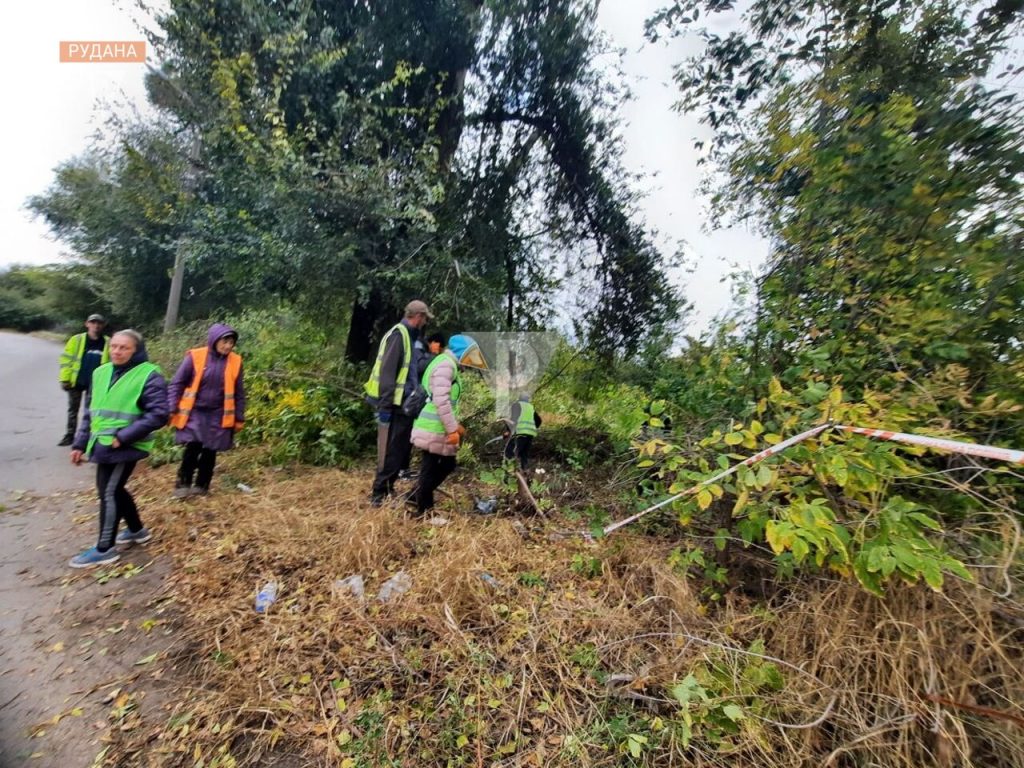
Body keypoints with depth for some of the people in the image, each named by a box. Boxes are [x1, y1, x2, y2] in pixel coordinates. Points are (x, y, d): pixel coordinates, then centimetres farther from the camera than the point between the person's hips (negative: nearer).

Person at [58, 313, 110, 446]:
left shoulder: (108, 343, -2)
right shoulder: (76, 340, -4)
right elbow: (66, 360, -2)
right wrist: (65, 379, -8)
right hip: (76, 381, 0)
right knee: (73, 410, 11)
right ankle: (70, 435, 22)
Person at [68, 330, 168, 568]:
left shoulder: (149, 375, -14)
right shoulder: (101, 372, 9)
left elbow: (158, 415, -18)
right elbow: (90, 411, 16)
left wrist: (123, 437, -19)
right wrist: (80, 443, 15)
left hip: (126, 447, -8)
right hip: (103, 445, 8)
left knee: (109, 492, -1)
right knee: (114, 490, 18)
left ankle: (104, 549, 15)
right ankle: (137, 530, 36)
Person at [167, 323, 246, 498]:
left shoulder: (235, 361, -1)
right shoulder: (195, 356, -7)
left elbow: (239, 393, 5)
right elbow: (177, 384, 1)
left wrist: (239, 418, 6)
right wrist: (172, 409, -5)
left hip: (219, 416, 2)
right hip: (195, 413, -1)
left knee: (210, 452, 7)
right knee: (192, 447, -9)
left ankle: (201, 485, 23)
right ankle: (183, 484, 11)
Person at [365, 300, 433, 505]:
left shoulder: (409, 336, 16)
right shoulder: (398, 334, -13)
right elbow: (387, 372, -20)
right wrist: (385, 405, -23)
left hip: (405, 403, 9)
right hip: (395, 404, -9)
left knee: (401, 450, 15)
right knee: (391, 452, -3)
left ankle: (388, 489, 27)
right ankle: (378, 494, 9)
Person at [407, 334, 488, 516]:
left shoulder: (449, 365, 19)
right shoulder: (446, 364, -14)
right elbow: (441, 401, -23)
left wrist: (456, 424, 22)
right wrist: (452, 429, -20)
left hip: (438, 427, 10)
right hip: (433, 429, -10)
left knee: (447, 464, 15)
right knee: (430, 467, 2)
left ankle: (416, 497, 25)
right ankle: (423, 509, 17)